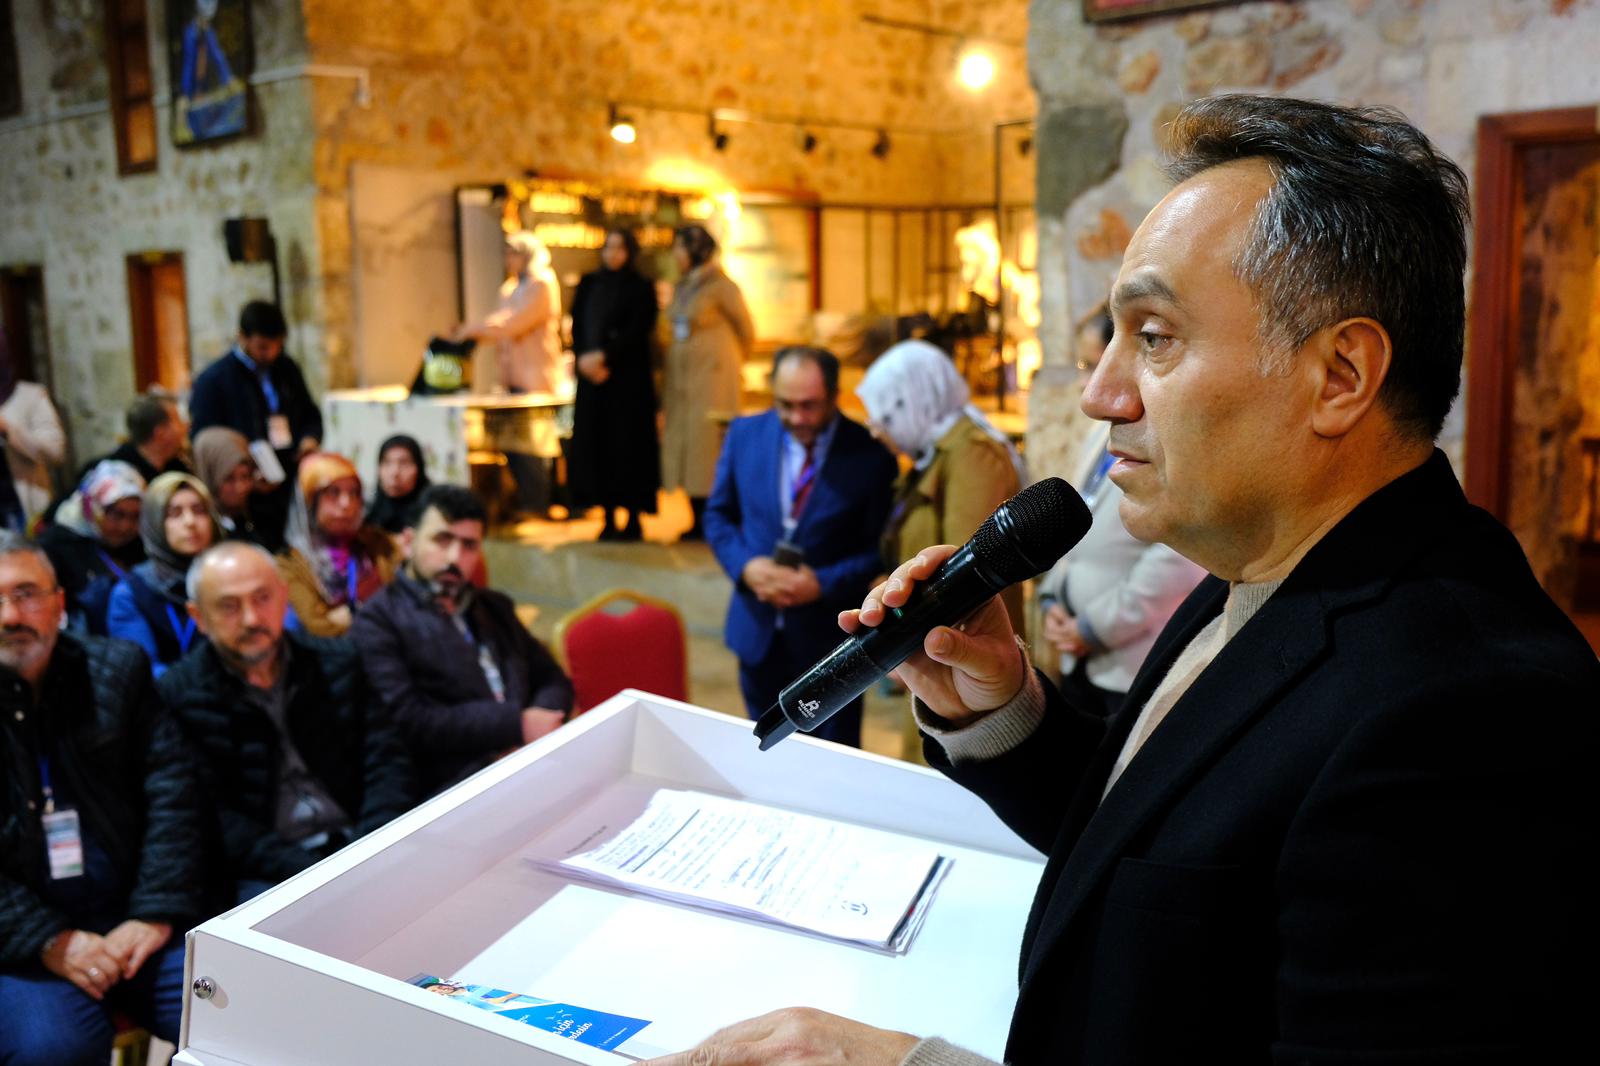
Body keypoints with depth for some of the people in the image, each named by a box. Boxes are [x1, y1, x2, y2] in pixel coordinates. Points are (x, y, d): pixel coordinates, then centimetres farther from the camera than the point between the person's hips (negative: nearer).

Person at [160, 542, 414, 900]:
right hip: (265, 875, -3)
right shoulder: (179, 696, -2)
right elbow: (212, 817, -8)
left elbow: (387, 763, 4)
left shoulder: (338, 664, 8)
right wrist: (310, 871, -18)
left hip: (356, 846, 3)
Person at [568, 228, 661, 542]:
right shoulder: (589, 284, 15)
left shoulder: (642, 288, 1)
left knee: (627, 443, -5)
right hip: (592, 378, 4)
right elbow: (576, 325, 8)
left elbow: (637, 331, -9)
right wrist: (584, 358, -9)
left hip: (628, 380, -4)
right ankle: (609, 519, 6)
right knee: (594, 443, 1)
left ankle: (633, 519, 2)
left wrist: (603, 356, -17)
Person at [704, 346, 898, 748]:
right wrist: (745, 565, -12)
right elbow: (718, 515, 6)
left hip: (829, 636, -3)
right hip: (757, 628, 3)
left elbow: (880, 547, -8)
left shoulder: (870, 455, -14)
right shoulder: (745, 435, -4)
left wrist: (824, 583, -22)